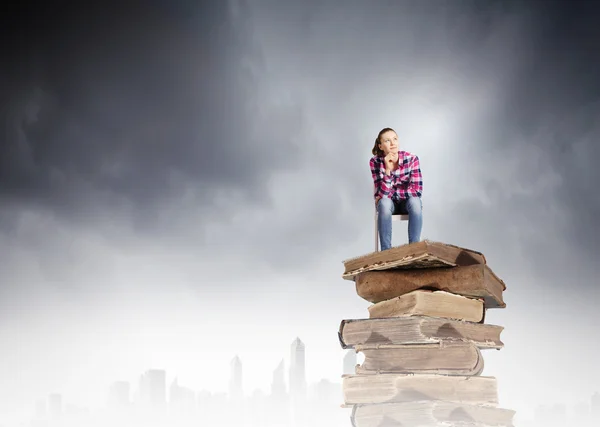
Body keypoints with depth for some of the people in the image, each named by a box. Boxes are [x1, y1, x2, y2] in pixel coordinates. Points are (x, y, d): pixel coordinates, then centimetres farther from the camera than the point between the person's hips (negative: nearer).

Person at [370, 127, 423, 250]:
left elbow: (417, 190, -23)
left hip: (407, 201, 0)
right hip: (389, 203, 0)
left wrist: (390, 193, -23)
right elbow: (382, 193, -25)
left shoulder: (411, 159, -20)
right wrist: (388, 169, -36)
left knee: (415, 201, -33)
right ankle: (386, 251, -29)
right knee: (384, 202, -34)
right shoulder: (375, 161, -18)